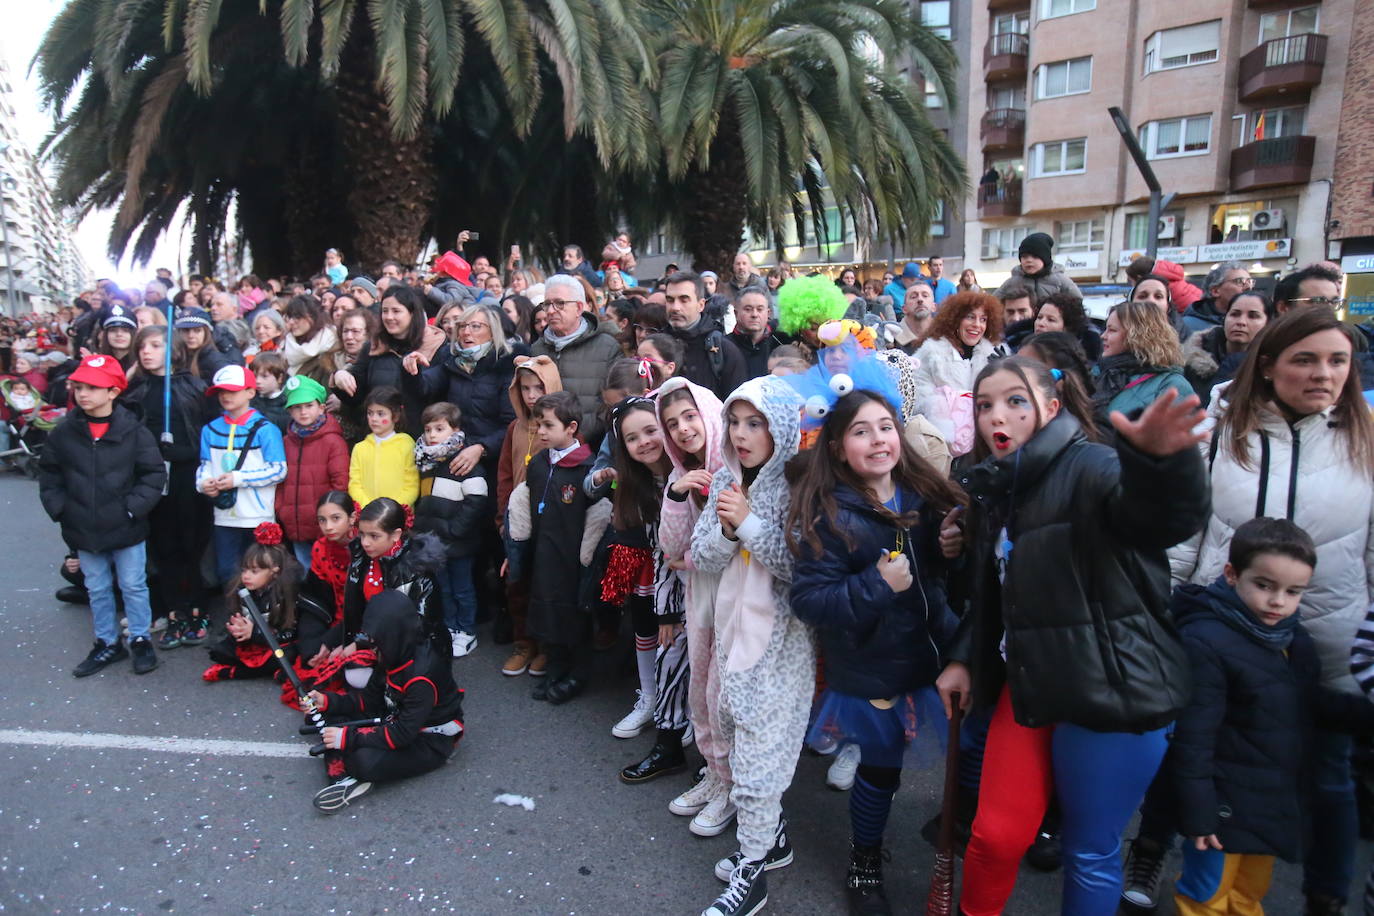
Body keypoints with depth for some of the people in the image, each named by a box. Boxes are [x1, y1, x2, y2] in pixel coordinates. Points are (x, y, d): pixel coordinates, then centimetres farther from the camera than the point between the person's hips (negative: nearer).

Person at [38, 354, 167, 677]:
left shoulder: (134, 431, -11)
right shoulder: (63, 432, -2)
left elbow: (154, 474, -9)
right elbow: (49, 474, 8)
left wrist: (133, 507, -15)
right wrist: (58, 508, -2)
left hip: (126, 529, -3)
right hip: (83, 530, 3)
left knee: (133, 586, 9)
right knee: (98, 589, 16)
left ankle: (140, 640, 25)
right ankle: (107, 643, 31)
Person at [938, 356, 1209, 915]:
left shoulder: (1089, 468, -14)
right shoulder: (991, 488, 8)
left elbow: (1165, 516, -37)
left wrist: (1159, 460, -58)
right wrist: (963, 658, 12)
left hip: (1113, 688, -6)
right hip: (1030, 682, 6)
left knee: (1090, 851, 9)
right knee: (995, 836, 10)